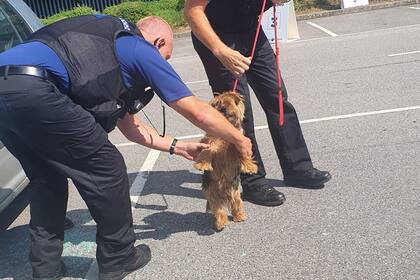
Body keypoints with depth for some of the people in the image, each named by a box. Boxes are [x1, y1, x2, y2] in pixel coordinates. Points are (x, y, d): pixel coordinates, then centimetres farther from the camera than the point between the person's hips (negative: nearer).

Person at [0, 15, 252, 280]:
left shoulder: (111, 45, 33)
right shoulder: (142, 51, 9)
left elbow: (129, 126, 36)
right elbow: (197, 111, 10)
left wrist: (177, 146, 40)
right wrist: (240, 140, 25)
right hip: (32, 89, -10)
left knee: (47, 178, 25)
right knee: (107, 169, 6)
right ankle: (118, 258, 21)